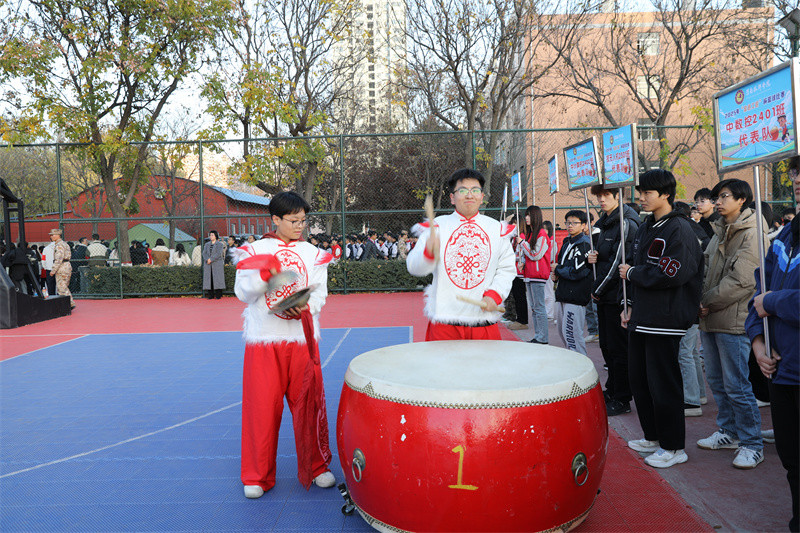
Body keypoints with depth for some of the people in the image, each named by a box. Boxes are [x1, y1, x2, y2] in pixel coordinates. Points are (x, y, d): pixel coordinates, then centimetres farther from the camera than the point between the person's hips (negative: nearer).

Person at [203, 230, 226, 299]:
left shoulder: (220, 244, 3)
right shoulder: (207, 244, 17)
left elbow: (219, 254, -9)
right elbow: (204, 253, 6)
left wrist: (211, 259, -17)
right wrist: (207, 259, -13)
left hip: (217, 264, -4)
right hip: (208, 265, 4)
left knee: (217, 278, -7)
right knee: (209, 278, -1)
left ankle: (218, 295, -5)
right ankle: (210, 295, 2)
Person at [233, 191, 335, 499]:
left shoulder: (312, 253, 10)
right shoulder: (255, 250, 5)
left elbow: (320, 292, 3)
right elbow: (243, 293, 0)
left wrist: (305, 307, -18)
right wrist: (265, 274, -17)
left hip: (302, 337, 1)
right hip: (264, 338, -1)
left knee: (309, 403, 4)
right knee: (262, 405, 2)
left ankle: (315, 468, 23)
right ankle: (257, 476, 19)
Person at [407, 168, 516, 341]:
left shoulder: (496, 229, 10)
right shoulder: (437, 226, 4)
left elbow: (507, 269, 9)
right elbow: (414, 266, -4)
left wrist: (494, 294, -8)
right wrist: (428, 252, -25)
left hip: (485, 320, 2)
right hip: (444, 319, -1)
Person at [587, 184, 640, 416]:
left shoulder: (627, 223, -14)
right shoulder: (604, 222, 15)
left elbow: (618, 261, -18)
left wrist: (598, 289, -12)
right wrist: (593, 257, 1)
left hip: (618, 295, -9)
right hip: (604, 296, 9)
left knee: (618, 348, -2)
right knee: (607, 346, 16)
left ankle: (621, 399, 7)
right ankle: (612, 391, 28)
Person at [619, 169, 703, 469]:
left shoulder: (679, 229, -12)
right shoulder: (646, 228, 14)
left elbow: (669, 274, -23)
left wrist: (632, 273, -11)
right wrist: (632, 305, 12)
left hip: (664, 320, -9)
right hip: (641, 317, 9)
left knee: (663, 383, -2)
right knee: (638, 377, 15)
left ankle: (673, 447, 13)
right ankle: (653, 437, 29)